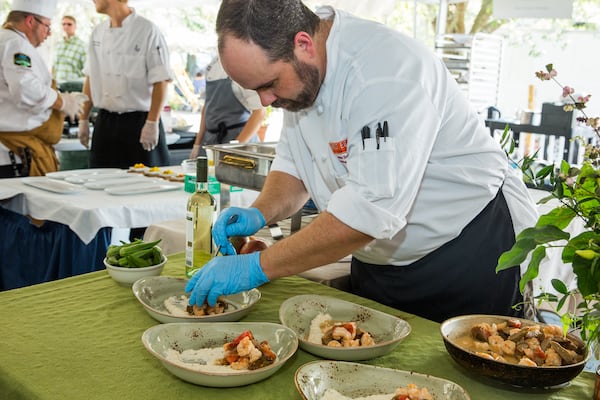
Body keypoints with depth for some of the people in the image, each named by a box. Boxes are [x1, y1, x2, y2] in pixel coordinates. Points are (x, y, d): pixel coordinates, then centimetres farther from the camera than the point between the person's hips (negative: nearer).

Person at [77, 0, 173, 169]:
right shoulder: (98, 33, 10)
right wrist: (83, 119, 13)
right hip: (105, 123, 6)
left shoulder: (148, 30, -10)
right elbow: (91, 78, 15)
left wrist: (152, 123, -16)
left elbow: (161, 81, -12)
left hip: (138, 122, -5)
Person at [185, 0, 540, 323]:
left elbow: (371, 210, -37)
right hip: (380, 265, 8)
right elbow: (294, 163, 8)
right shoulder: (299, 72, -4)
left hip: (472, 253, -7)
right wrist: (260, 213, -13)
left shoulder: (387, 70, -31)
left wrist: (256, 268, -33)